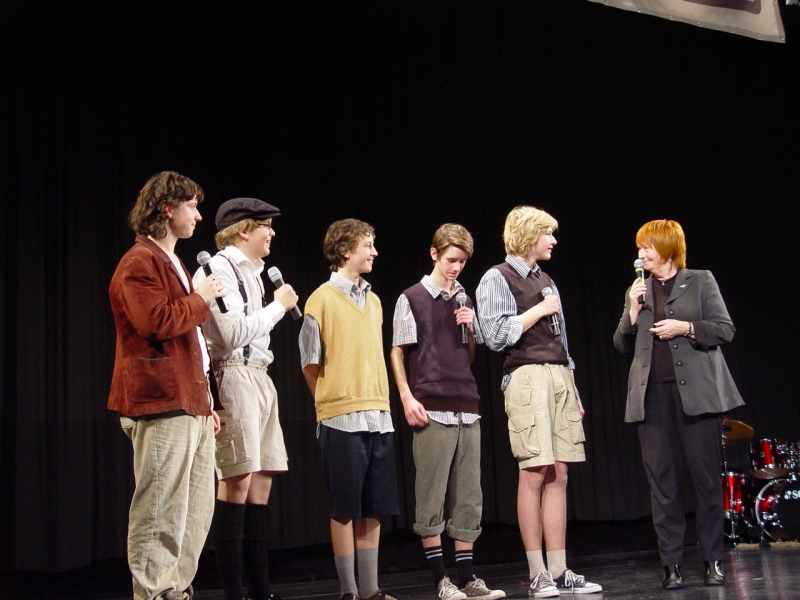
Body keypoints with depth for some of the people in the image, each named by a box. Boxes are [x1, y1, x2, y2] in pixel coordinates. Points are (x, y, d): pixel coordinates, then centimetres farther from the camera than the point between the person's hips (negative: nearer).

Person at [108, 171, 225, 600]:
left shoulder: (171, 263, 23)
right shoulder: (140, 263, -8)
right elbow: (157, 323, -23)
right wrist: (200, 297, -8)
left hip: (189, 406, 10)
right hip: (161, 404, -10)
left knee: (197, 511, 12)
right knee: (162, 512, -6)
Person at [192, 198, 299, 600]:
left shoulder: (251, 271, 20)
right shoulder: (219, 269, -8)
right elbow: (233, 333, -16)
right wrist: (278, 306, -6)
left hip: (258, 378, 9)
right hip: (233, 378, -9)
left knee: (261, 481, 7)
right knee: (236, 482, -9)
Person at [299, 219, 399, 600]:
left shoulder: (373, 301, 15)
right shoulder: (323, 299, -5)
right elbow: (310, 362, -3)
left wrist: (379, 403, 11)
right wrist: (332, 402, 0)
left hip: (379, 416, 6)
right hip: (343, 418, -6)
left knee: (374, 508, 9)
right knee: (345, 508, 0)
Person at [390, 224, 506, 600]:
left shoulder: (465, 302, 17)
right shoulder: (412, 299, 2)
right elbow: (397, 352, 1)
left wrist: (470, 329, 4)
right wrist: (407, 398, -8)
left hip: (467, 409, 5)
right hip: (432, 410, -5)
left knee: (469, 497, 5)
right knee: (431, 497, -4)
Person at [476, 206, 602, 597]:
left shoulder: (545, 281, 22)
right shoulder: (498, 279, 0)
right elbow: (496, 335, -10)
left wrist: (573, 390, 18)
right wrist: (540, 311, -5)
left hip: (560, 378, 7)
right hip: (527, 378, -7)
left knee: (558, 475, 3)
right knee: (533, 475, -9)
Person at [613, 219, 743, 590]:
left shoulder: (700, 281, 7)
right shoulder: (637, 291, 17)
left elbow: (725, 329, 3)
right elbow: (623, 346, 14)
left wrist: (686, 328, -10)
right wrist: (633, 311, -1)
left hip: (696, 390, -3)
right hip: (652, 394, 3)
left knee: (706, 476, 0)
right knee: (662, 480, 0)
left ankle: (712, 560, 10)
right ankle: (671, 563, 5)